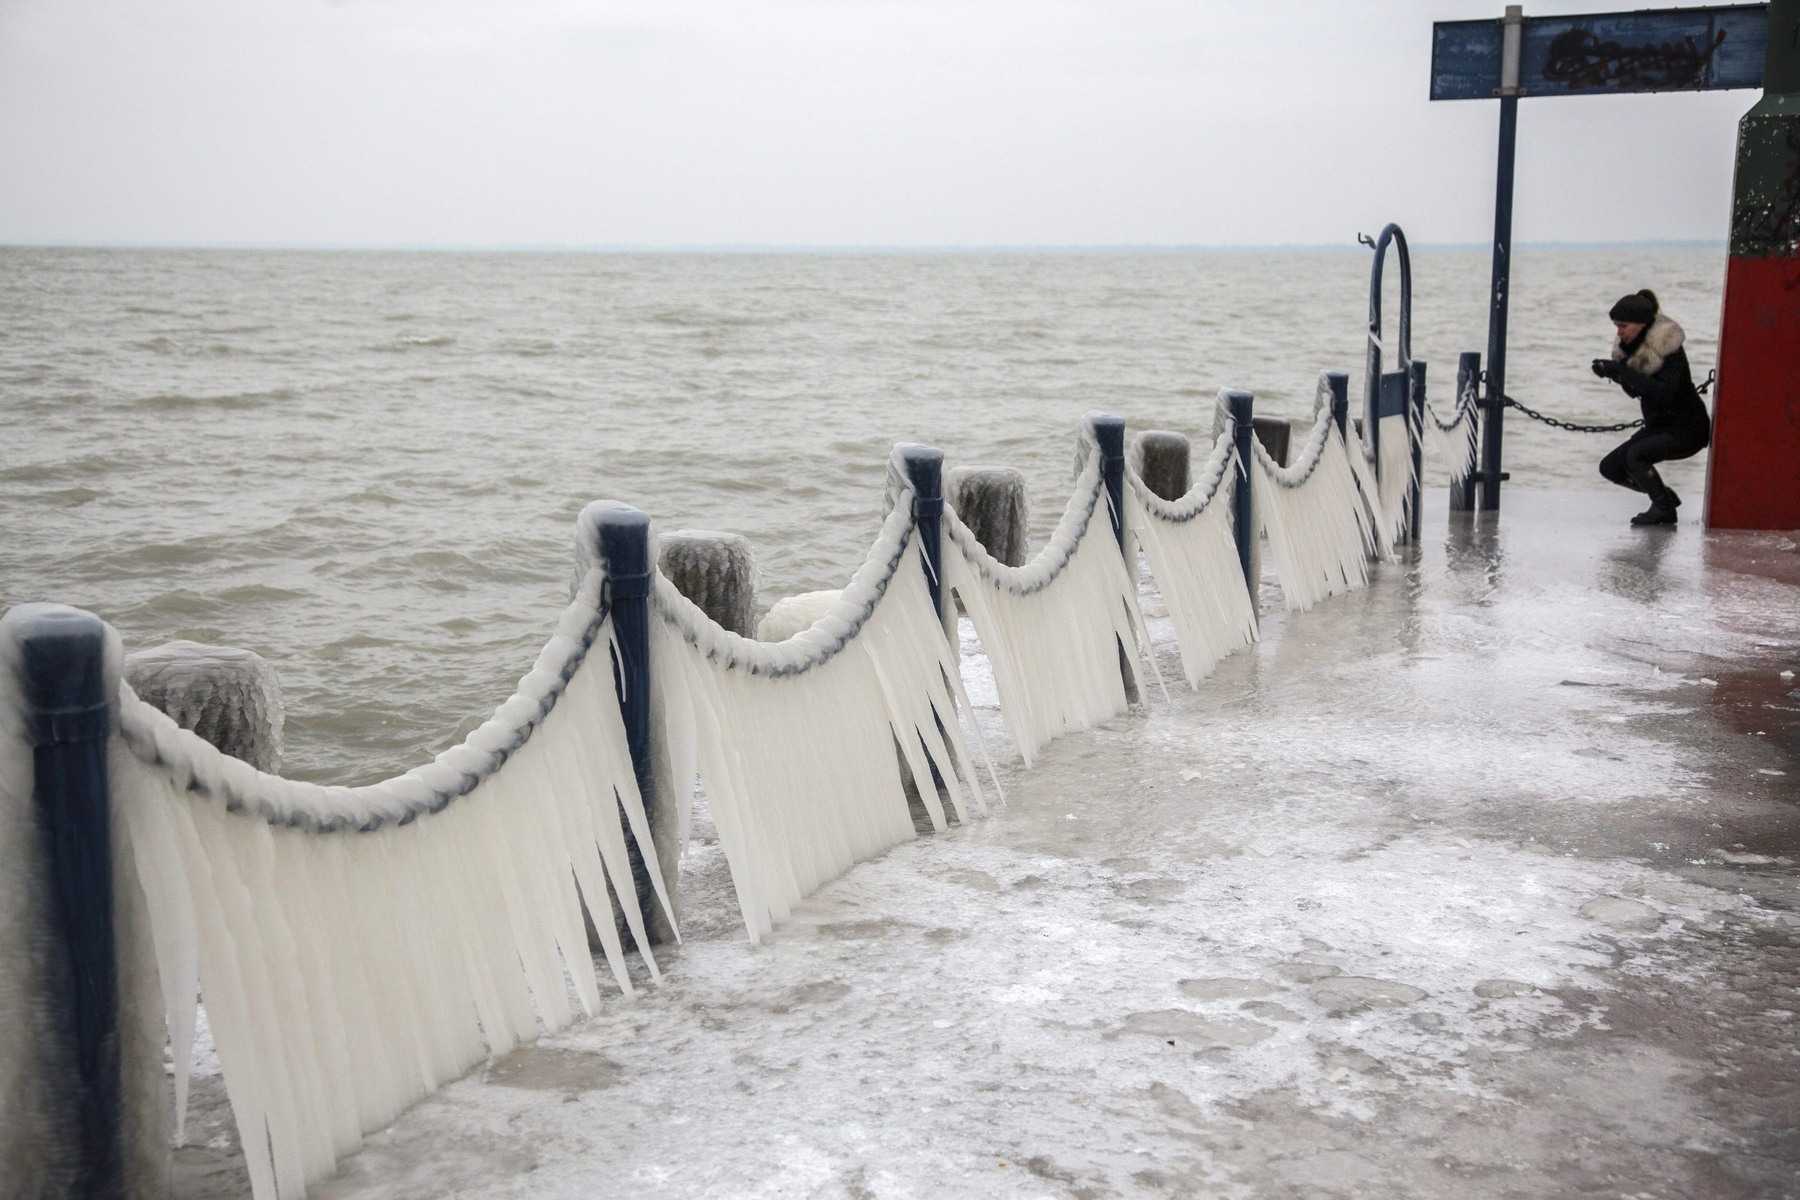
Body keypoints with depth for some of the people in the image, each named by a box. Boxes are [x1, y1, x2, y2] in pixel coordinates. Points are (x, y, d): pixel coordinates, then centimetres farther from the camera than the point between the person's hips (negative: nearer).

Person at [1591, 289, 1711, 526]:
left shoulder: (1669, 348, -22)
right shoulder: (1634, 345, 1)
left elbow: (1663, 391, -35)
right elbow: (1635, 390, 7)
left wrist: (1622, 371, -36)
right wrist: (1612, 371, -13)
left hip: (1687, 429, -9)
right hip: (1658, 426, 9)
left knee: (1636, 453, -29)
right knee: (1610, 467, 2)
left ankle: (1663, 507, -11)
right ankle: (1665, 497, 16)